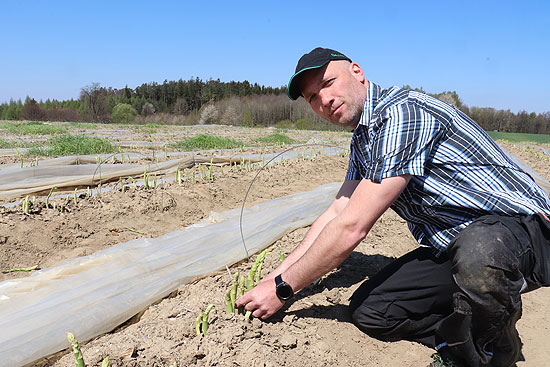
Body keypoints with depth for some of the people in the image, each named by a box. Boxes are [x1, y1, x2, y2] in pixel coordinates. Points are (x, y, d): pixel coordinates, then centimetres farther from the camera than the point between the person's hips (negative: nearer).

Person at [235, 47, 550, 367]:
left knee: (477, 252, -40)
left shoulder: (401, 112, -23)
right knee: (368, 310, -5)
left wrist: (282, 289, -14)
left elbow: (351, 227, -25)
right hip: (455, 245, 8)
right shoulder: (363, 139, 9)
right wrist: (277, 276, 6)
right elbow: (336, 213, 10)